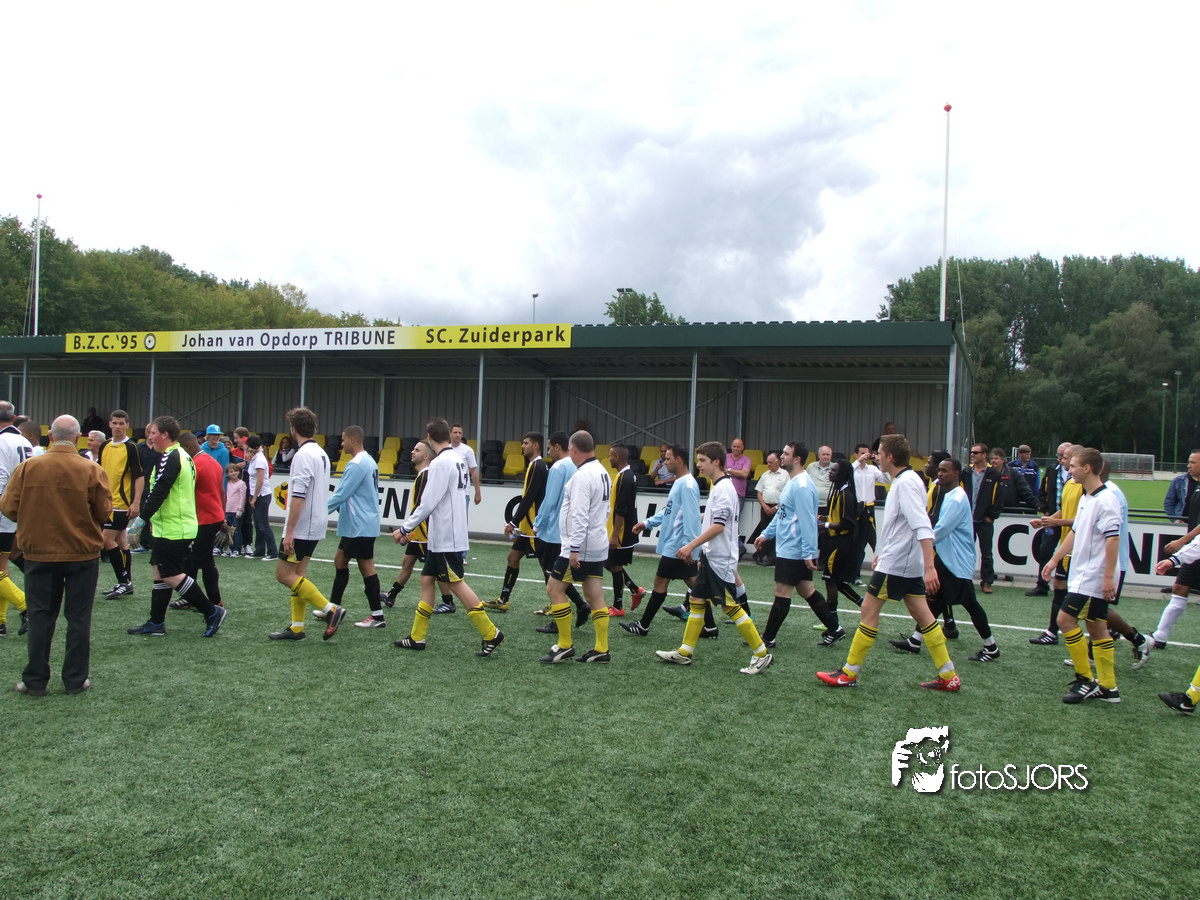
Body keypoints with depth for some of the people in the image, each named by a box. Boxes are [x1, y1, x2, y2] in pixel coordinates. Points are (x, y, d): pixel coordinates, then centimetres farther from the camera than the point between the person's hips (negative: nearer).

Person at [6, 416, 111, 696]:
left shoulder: (28, 468, -8)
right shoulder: (92, 471, -11)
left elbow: (9, 508, -4)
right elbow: (104, 512, -8)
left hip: (39, 554, 1)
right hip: (83, 554, -1)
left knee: (41, 618, 11)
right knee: (78, 617, 8)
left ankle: (35, 681, 17)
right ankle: (76, 680, 14)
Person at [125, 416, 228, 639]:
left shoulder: (170, 458, -16)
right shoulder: (183, 456, 15)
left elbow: (158, 493, -21)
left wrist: (141, 519, -14)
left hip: (172, 528, -10)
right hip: (181, 526, 10)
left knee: (171, 576, -7)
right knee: (160, 571, 14)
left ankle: (212, 612, -3)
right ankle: (156, 623, 20)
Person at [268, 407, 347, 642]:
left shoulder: (303, 455, -17)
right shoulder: (321, 453, 11)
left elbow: (299, 496, -23)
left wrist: (289, 530, -22)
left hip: (301, 528, -9)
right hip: (315, 526, 9)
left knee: (284, 574, -4)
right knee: (297, 575, 13)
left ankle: (331, 609, -9)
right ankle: (296, 627, 16)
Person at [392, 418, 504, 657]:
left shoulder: (440, 462, -18)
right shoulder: (456, 459, 11)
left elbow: (428, 504, -21)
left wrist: (405, 529, -9)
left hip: (446, 537, -9)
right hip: (440, 536, 9)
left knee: (456, 584, -4)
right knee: (427, 580, 12)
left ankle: (491, 634, 0)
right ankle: (417, 638, 18)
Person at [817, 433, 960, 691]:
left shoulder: (906, 482, -18)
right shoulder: (903, 480, 12)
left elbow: (923, 527, -27)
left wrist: (929, 567, -33)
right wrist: (883, 553, 30)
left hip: (895, 563, -10)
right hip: (909, 563, 10)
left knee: (869, 610, -2)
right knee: (922, 614, 11)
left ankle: (849, 674, 6)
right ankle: (948, 676, 15)